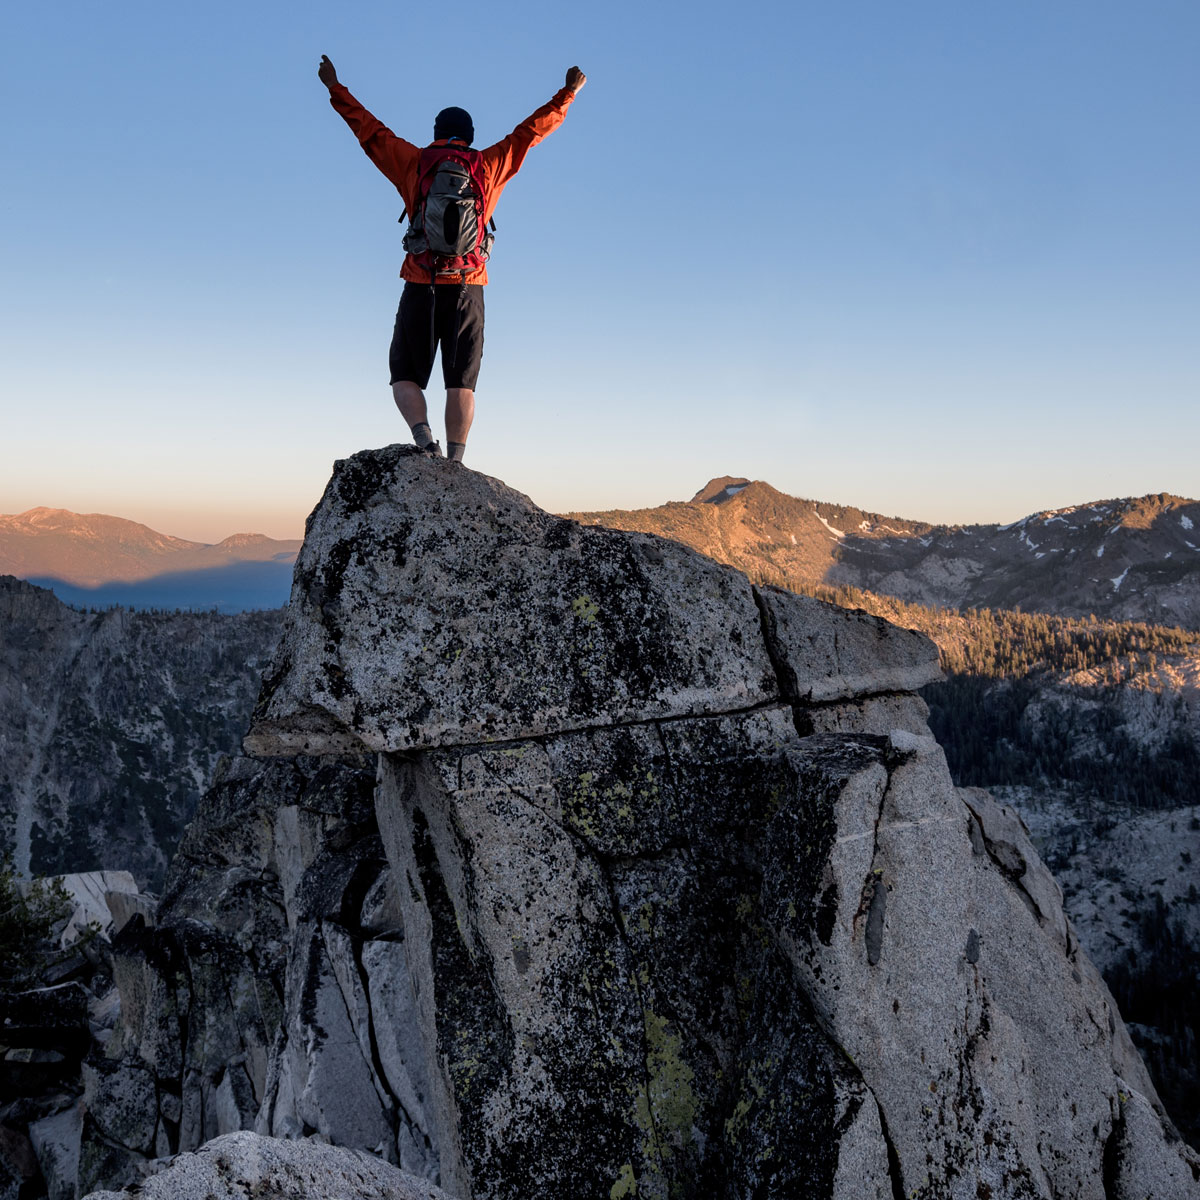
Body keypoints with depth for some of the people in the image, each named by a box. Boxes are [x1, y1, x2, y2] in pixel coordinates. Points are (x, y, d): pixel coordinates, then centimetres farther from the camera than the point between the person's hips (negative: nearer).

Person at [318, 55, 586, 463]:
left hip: (421, 287, -1)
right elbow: (532, 130, 15)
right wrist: (568, 93, 27)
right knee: (461, 382, 3)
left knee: (406, 376, 7)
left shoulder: (415, 164, 6)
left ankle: (424, 440, -17)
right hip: (468, 289, 1)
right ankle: (455, 462, -6)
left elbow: (369, 130, 14)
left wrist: (335, 88, 27)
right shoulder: (489, 166, 6)